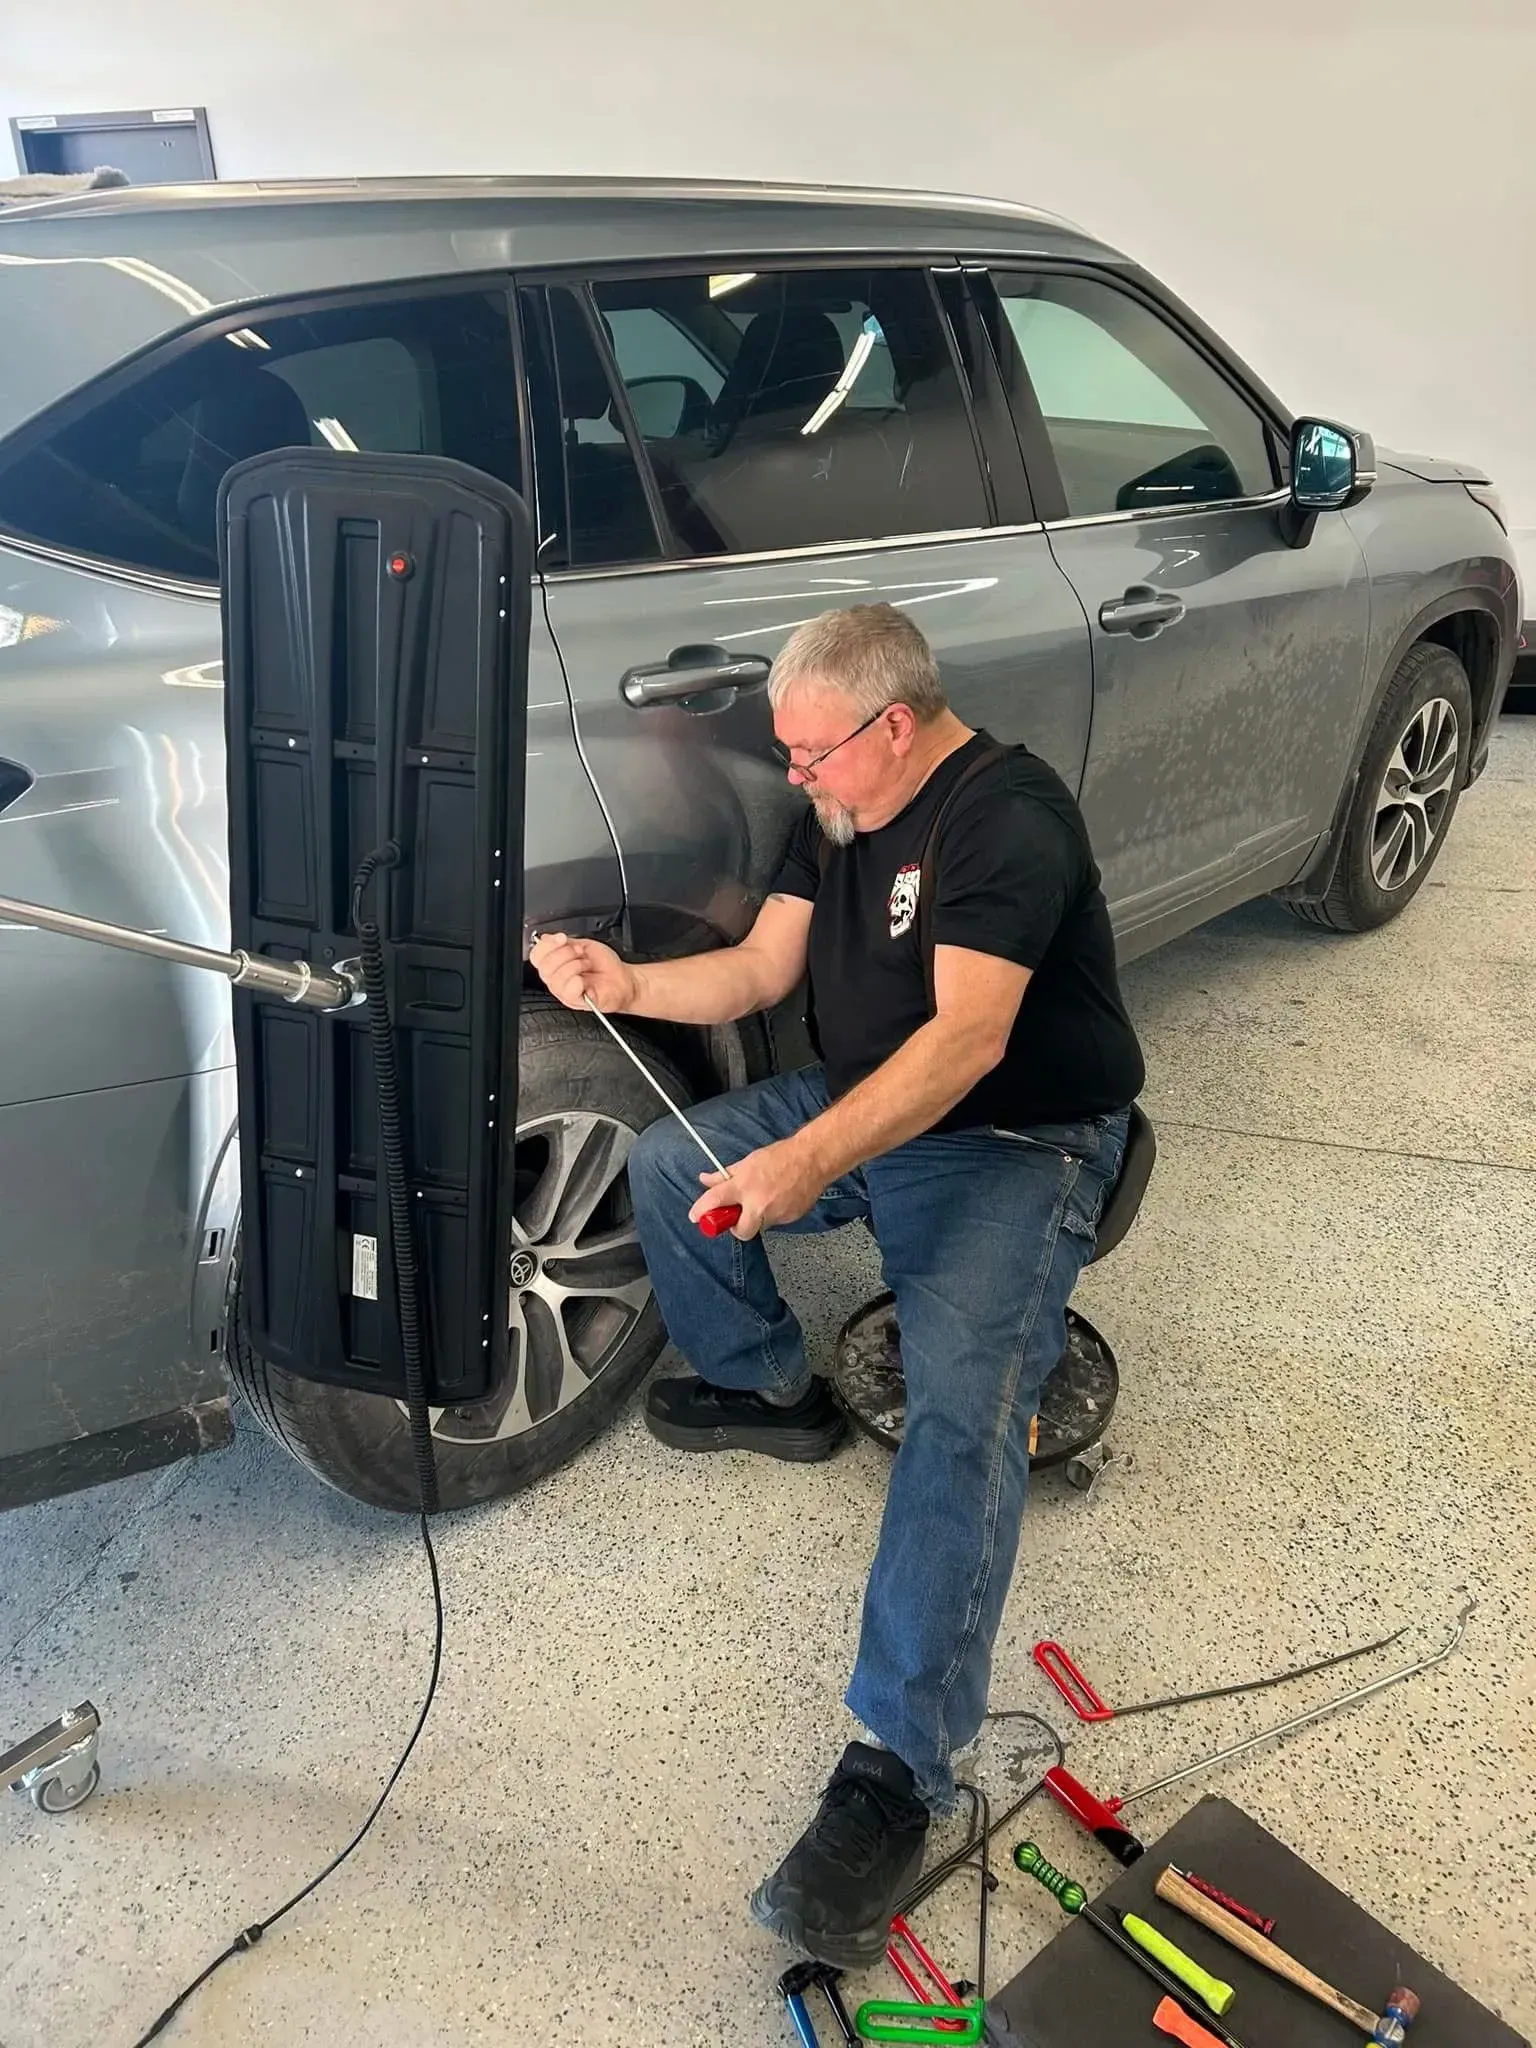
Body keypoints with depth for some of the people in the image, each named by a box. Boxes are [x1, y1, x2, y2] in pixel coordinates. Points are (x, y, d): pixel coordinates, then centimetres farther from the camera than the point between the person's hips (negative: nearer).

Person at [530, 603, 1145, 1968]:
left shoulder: (1008, 817, -22)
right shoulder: (842, 812, 7)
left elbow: (968, 1036, -32)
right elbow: (759, 970, 6)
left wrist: (809, 1162, -41)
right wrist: (626, 984, -12)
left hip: (1017, 1143, -9)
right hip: (859, 1108, 9)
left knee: (962, 1406, -28)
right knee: (664, 1165, 2)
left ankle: (899, 1770, -25)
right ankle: (772, 1392, 21)